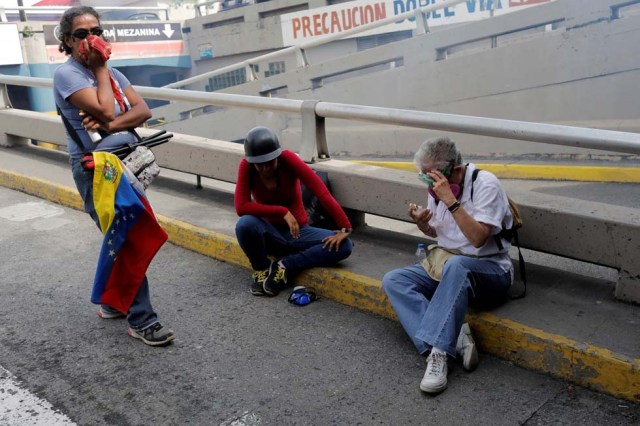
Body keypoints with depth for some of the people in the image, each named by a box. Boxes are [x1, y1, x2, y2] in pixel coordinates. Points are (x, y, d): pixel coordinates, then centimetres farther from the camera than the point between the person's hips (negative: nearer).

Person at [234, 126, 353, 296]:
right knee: (245, 224, -35)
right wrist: (282, 211, -31)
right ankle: (261, 269, -6)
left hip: (298, 232, 0)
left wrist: (345, 228, -33)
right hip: (270, 233, 0)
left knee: (343, 246, -25)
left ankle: (284, 267, -12)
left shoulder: (287, 158, -19)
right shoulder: (246, 166, -15)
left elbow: (321, 191, -26)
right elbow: (241, 207, -24)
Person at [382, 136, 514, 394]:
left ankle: (437, 350, -39)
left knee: (456, 265, -41)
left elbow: (478, 238, -25)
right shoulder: (437, 188, 5)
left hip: (490, 269, -7)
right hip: (445, 265, 7)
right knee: (392, 281, -15)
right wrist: (421, 224, -4)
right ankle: (453, 337, -31)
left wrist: (451, 201, -31)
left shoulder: (485, 184, -14)